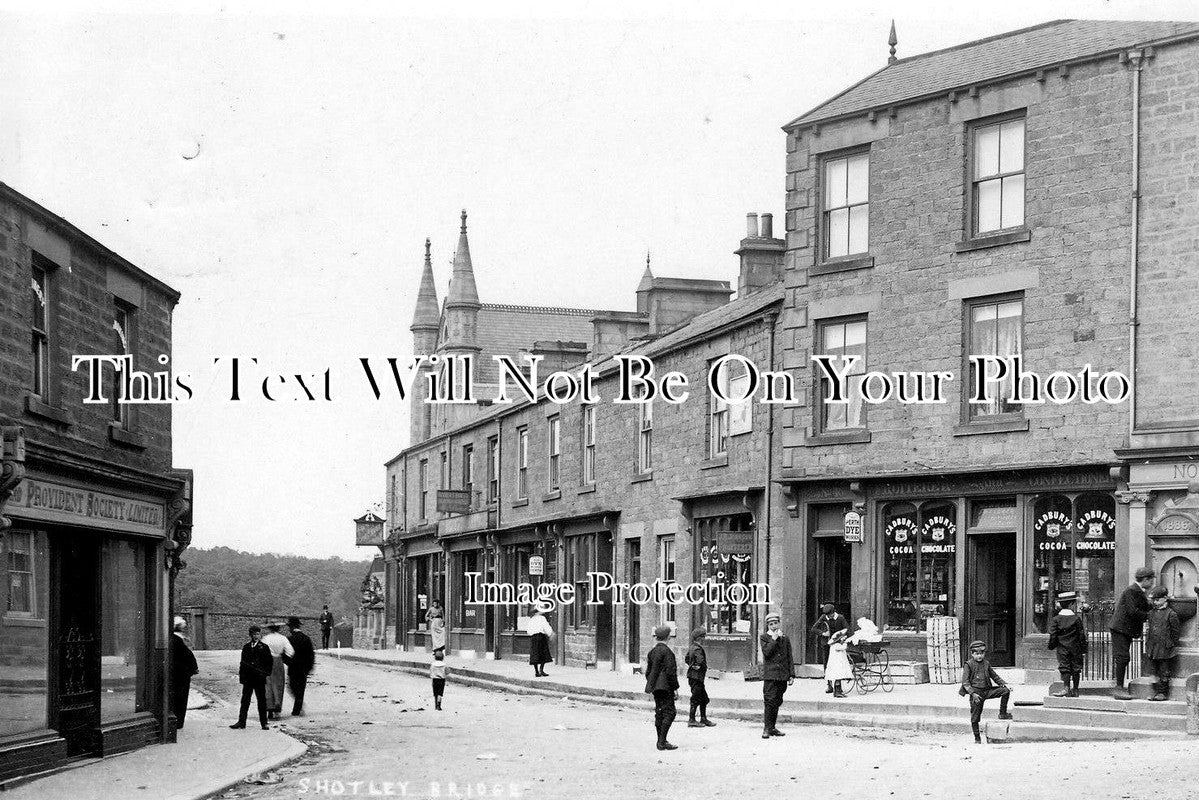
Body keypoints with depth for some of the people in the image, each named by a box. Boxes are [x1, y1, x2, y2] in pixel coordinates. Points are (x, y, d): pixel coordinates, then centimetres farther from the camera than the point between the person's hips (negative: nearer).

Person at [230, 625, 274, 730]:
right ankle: (241, 722, 5)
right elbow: (243, 662, 11)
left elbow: (270, 662, 2)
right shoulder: (246, 647, 9)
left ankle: (264, 723, 7)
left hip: (260, 678, -2)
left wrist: (267, 673, -7)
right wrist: (241, 675, 4)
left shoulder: (264, 647, 1)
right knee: (245, 700, 3)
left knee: (262, 701, 2)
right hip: (248, 678, 2)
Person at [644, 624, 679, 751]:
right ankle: (662, 742, -12)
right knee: (669, 712, -7)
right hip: (665, 687, -8)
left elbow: (648, 671, 16)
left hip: (655, 687, 9)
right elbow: (670, 672, -16)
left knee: (659, 712, 13)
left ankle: (661, 741, 17)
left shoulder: (652, 651, 11)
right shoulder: (667, 651, -14)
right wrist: (675, 688, -11)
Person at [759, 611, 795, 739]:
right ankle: (767, 728, -8)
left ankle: (773, 727, 15)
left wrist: (791, 674, 8)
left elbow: (789, 658, 13)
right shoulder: (764, 637, 3)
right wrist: (774, 639, -10)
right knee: (769, 701, -10)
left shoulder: (785, 638, 13)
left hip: (782, 676, 4)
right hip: (770, 674, -4)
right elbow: (767, 652, -13)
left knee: (777, 702, 8)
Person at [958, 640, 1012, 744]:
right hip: (976, 692, -4)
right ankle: (977, 738, 11)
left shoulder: (986, 664, 9)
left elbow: (994, 676, 19)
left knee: (1005, 691, -9)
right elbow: (965, 682, -10)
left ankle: (1003, 714, 2)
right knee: (975, 717, -2)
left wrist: (1004, 684, 4)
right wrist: (973, 693, -22)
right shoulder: (968, 665, -6)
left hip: (987, 690, 4)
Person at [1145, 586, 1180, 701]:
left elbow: (1176, 631, -3)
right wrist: (1147, 643, 13)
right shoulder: (1151, 613, 11)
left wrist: (1172, 645, -4)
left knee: (1164, 671, -2)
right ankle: (1157, 691, 14)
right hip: (1153, 647, 6)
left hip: (1164, 648, -6)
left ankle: (1163, 692, 3)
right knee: (1156, 671, 9)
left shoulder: (1171, 614, -7)